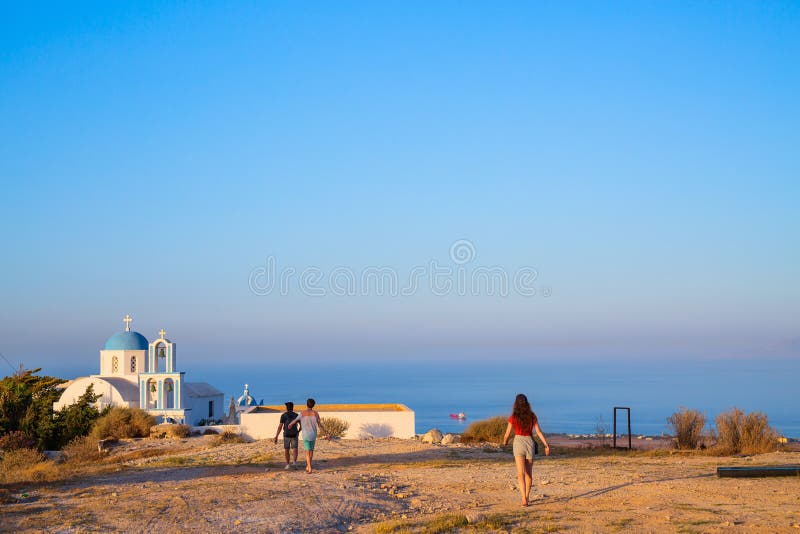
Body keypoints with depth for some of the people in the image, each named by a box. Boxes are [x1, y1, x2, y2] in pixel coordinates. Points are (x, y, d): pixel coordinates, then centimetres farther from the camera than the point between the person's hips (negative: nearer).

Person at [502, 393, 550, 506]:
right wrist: (546, 445, 1)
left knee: (521, 474, -9)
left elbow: (507, 434, 0)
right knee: (529, 472, 18)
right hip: (530, 443, 3)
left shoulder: (513, 417, -6)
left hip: (518, 443, -3)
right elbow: (539, 432, -3)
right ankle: (527, 497, 30)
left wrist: (505, 442, 21)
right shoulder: (532, 416, 0)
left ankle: (524, 498, -25)